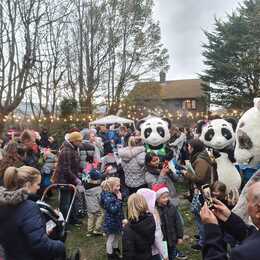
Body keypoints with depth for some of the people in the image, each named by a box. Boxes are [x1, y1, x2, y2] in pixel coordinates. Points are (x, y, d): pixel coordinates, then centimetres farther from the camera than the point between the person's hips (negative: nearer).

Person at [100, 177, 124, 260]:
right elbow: (113, 209, -33)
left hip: (117, 221, 9)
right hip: (111, 222, -9)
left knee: (117, 237, 25)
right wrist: (119, 199, -31)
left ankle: (115, 252, 47)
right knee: (110, 239, 11)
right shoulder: (107, 197, -29)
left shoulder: (114, 194, -2)